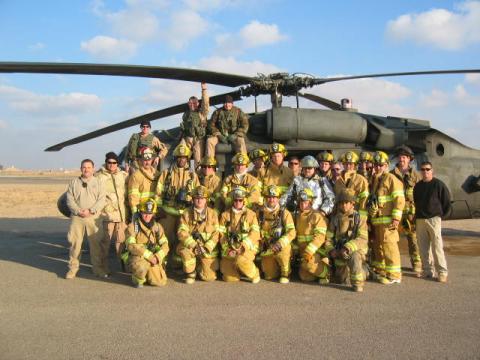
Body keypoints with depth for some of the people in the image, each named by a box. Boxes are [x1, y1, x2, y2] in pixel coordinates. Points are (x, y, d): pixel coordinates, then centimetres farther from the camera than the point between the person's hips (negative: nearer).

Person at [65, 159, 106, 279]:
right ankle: (72, 268, 12)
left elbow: (101, 200, -1)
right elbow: (70, 200, 5)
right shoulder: (74, 182, 12)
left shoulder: (98, 182, 8)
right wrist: (78, 211, -10)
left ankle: (98, 268, 13)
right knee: (75, 243, 2)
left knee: (96, 244, 2)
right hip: (77, 217, 1)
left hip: (94, 217, -1)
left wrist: (91, 210, -14)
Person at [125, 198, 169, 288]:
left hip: (153, 260, 4)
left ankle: (147, 274, 23)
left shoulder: (157, 227, 7)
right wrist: (148, 255, -26)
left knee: (161, 282, -9)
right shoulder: (133, 226, -7)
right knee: (141, 267, -38)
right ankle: (137, 280, -3)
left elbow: (165, 244, 0)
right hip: (137, 258, -4)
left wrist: (157, 257, -20)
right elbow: (131, 245, -19)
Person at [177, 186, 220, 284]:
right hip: (190, 246, -1)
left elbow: (216, 233, -3)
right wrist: (194, 245, -25)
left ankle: (199, 266, 27)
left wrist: (207, 247, -17)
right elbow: (182, 232, -10)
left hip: (208, 250, 1)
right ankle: (190, 273, -10)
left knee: (209, 277, -8)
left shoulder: (212, 214, 2)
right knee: (184, 250, -36)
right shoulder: (187, 214, 0)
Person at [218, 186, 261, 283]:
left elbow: (255, 234, -6)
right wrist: (228, 249, -11)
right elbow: (222, 234, 3)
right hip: (229, 250, 2)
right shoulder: (225, 215, 9)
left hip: (247, 247, -2)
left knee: (240, 260, -36)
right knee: (230, 279, -7)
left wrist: (243, 246, -19)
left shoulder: (251, 214, 3)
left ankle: (254, 274, -6)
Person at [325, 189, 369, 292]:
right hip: (339, 253, 5)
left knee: (354, 256, -40)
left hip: (356, 250, -5)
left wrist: (347, 248, -31)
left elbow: (363, 239, -19)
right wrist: (331, 250, -14)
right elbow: (328, 238, 5)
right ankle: (361, 270, 41)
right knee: (341, 280, 13)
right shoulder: (335, 219, 4)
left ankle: (358, 283, -22)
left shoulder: (359, 219, -8)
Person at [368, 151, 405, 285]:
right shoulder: (374, 180, 18)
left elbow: (399, 199, -13)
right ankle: (380, 271, 28)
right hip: (376, 219, 9)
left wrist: (396, 217, -18)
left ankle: (394, 275, -2)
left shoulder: (391, 178, -7)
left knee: (389, 245, -8)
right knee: (377, 245, 15)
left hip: (387, 219, -9)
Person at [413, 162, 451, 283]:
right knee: (423, 248, 6)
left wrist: (440, 215, 2)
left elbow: (447, 202, -1)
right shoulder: (417, 186, 12)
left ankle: (442, 272, -2)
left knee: (437, 247, -8)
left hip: (434, 219, -5)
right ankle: (428, 271, 14)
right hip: (420, 220, 5)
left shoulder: (438, 184, -4)